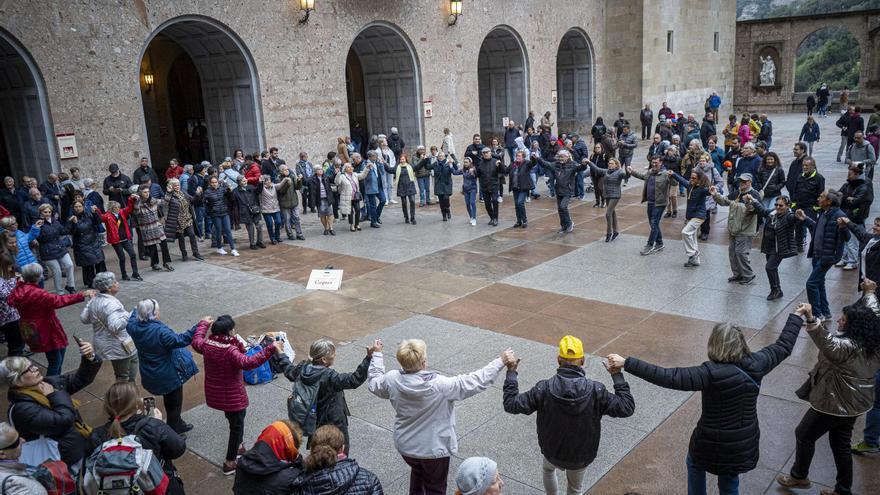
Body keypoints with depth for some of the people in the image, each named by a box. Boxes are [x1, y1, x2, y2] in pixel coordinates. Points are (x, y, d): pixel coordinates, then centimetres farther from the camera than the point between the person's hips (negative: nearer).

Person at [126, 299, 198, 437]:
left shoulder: (134, 327, -10)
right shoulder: (160, 331, -33)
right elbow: (180, 340, -42)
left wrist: (138, 310, 33)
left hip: (150, 374, 8)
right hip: (170, 375, -8)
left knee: (168, 400, 28)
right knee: (174, 403, 14)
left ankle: (178, 424, 45)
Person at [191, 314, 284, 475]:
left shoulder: (207, 345, -8)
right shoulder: (230, 351, -32)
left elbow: (196, 342, 16)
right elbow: (248, 362, -46)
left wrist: (203, 324, 31)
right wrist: (270, 350, -50)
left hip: (215, 394, 8)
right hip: (232, 396, -8)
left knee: (234, 420, 30)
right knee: (237, 426, 11)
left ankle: (237, 446, 48)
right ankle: (230, 463, 22)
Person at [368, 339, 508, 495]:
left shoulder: (392, 380, -19)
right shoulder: (441, 385, -31)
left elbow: (374, 383, 5)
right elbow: (477, 381, -25)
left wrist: (377, 355, 15)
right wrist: (500, 362, -16)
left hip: (405, 445, 4)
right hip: (434, 449, -4)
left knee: (417, 471, 35)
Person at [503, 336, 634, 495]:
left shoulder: (544, 389, -26)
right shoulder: (596, 391, -25)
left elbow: (511, 404, -19)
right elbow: (627, 408, -16)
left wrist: (511, 371, -10)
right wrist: (617, 375, -9)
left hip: (553, 453, 0)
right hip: (582, 457, 0)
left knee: (548, 469, 37)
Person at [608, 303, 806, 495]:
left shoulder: (711, 373, -29)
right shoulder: (756, 365, -13)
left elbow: (667, 377, -36)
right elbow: (784, 346, 5)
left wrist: (626, 363, -37)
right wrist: (798, 316, 20)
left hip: (712, 445, -5)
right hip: (745, 445, 5)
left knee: (695, 464, 29)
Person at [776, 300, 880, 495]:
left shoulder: (848, 347, -33)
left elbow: (829, 345, -54)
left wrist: (812, 320, -67)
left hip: (835, 403, -8)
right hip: (855, 402, 8)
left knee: (804, 435, 14)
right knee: (840, 444, 23)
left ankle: (799, 476, 32)